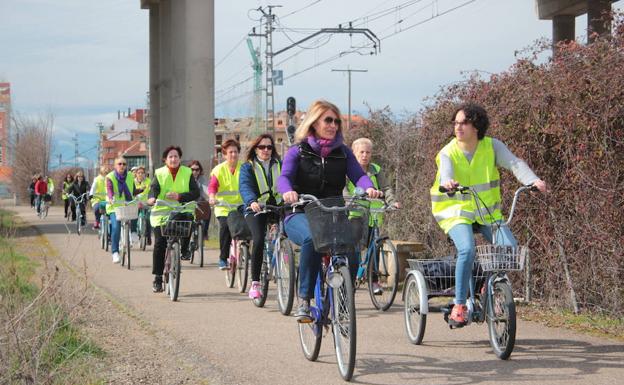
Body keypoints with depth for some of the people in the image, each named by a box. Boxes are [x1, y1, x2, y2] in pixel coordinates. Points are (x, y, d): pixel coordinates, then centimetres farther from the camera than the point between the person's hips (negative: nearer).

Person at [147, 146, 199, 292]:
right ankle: (157, 278, -1)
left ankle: (184, 249, 3)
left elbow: (196, 192, -2)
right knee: (160, 244, -9)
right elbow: (154, 188, -10)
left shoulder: (187, 173, 8)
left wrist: (179, 196, -18)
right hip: (162, 212, -1)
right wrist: (152, 198, -32)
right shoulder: (159, 173, 8)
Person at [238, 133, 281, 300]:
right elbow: (245, 186, -12)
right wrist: (252, 201, -32)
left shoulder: (280, 166, 15)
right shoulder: (248, 167, 6)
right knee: (259, 240, -22)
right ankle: (255, 283, -13)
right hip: (257, 210, -3)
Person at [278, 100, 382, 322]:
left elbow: (357, 174, -4)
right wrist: (288, 191, -35)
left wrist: (369, 187, -28)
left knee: (351, 248, -26)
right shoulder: (298, 152, 5)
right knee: (312, 239, -37)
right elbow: (284, 177, -10)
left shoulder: (343, 153, 13)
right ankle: (304, 300, -28)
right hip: (301, 215, -3)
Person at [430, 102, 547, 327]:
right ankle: (459, 306, -18)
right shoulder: (448, 153, -8)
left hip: (488, 212, 3)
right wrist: (448, 183, -55)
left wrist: (533, 180, -36)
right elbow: (445, 173, -29)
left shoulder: (492, 146, -3)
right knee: (467, 250, -30)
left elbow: (514, 163, -16)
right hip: (456, 212, -3)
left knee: (509, 247, -18)